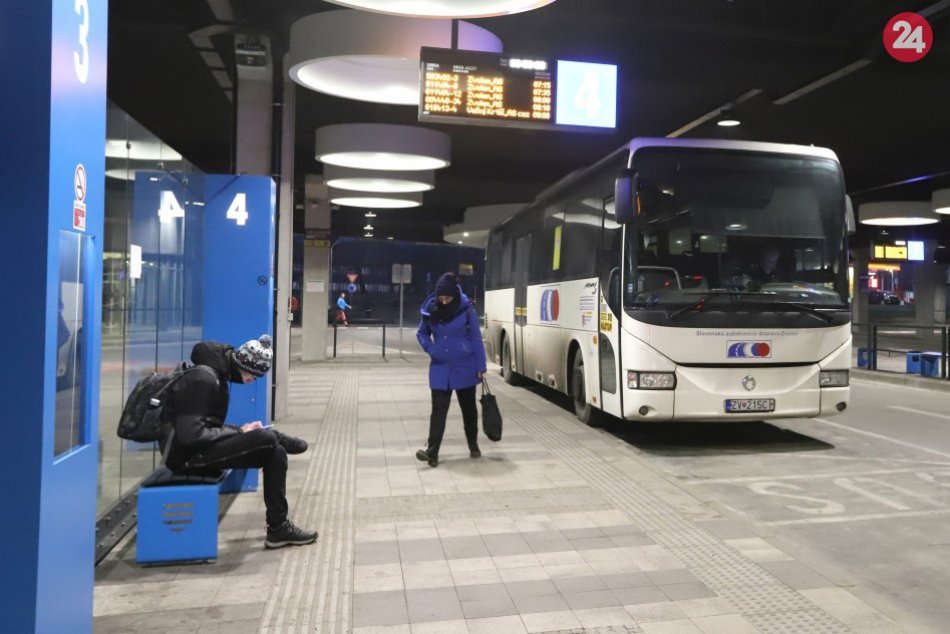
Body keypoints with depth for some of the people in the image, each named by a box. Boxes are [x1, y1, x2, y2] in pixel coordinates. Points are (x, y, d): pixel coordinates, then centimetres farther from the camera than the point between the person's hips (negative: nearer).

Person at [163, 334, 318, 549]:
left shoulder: (216, 375, 10)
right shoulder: (203, 380, -22)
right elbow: (190, 435, -28)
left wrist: (239, 431, -1)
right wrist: (239, 431, -18)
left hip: (200, 448, 10)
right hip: (189, 456, -10)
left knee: (275, 452, 5)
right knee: (267, 439, -20)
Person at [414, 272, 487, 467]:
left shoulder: (466, 310, -11)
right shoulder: (430, 311, -4)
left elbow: (476, 339, -6)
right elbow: (421, 333, 13)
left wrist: (481, 367, -7)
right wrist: (430, 349, -4)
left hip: (465, 368, -1)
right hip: (440, 369, 1)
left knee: (468, 407, 12)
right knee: (438, 409, -4)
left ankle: (473, 446, 28)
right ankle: (432, 451, -6)